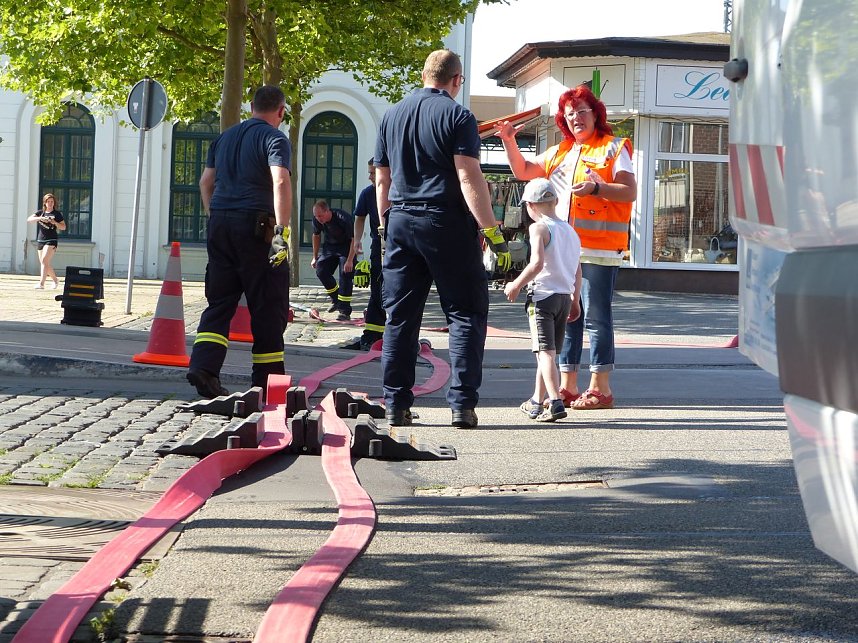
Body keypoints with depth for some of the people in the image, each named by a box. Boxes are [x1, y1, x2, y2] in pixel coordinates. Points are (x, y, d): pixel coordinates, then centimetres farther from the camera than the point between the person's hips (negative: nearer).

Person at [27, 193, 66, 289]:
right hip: (40, 241, 5)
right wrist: (40, 218, -19)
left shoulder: (57, 214, 3)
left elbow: (63, 227, 3)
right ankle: (55, 280, 31)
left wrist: (55, 222, -15)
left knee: (44, 260, -21)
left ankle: (41, 283, -26)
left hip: (51, 241, -5)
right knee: (45, 264, 10)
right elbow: (29, 219, -3)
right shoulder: (40, 213, 11)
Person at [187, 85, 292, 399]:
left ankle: (203, 366, -8)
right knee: (267, 305, 3)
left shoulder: (224, 137, 17)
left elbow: (206, 181, 20)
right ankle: (267, 379, 7)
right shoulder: (274, 138, -4)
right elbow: (280, 182, -19)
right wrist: (281, 231, -23)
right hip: (255, 225, -6)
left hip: (219, 223, 6)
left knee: (219, 301, 8)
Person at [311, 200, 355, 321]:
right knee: (321, 271, -5)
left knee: (345, 274, -16)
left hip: (346, 246, -6)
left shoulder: (343, 218, -33)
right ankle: (336, 300, 16)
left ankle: (344, 311, -13)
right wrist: (315, 257, 8)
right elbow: (316, 235, 5)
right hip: (329, 246, 6)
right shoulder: (317, 219, -16)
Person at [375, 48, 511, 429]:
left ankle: (396, 405, 8)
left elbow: (382, 179, 14)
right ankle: (462, 404, -4)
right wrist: (491, 231, -14)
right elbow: (469, 177, -14)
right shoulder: (456, 116, -6)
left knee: (399, 317, 9)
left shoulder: (392, 115, 11)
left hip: (401, 221, 5)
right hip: (447, 224, -5)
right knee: (466, 313, 2)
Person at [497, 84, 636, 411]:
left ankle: (600, 389, -2)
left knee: (596, 318, -5)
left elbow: (630, 191, -9)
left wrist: (596, 188, -24)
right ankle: (567, 387, 14)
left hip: (598, 250, -7)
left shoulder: (612, 148, 0)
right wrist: (509, 142, 10)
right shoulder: (559, 152, 20)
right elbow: (522, 170, 25)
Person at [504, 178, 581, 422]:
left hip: (543, 295, -7)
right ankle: (536, 402, 29)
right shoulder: (570, 230, 14)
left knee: (545, 351, -11)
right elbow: (577, 270, 17)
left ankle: (556, 402, -23)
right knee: (549, 351, 17)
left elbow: (537, 263, -22)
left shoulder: (539, 228, -9)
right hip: (565, 297, 7)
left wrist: (516, 285, -11)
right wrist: (575, 300, 25)